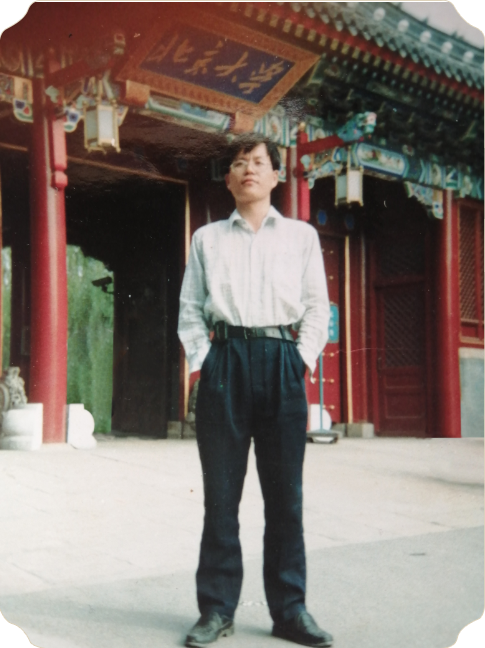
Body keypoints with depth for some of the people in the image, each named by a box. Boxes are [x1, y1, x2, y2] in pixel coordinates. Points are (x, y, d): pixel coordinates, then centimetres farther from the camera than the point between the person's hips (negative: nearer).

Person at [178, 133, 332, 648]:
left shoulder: (301, 236, 14)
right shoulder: (207, 238, 14)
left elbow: (317, 305, 10)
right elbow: (190, 308, 10)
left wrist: (304, 356, -3)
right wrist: (200, 359, -2)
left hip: (282, 362, 0)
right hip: (225, 360, 0)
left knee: (285, 492, 1)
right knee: (220, 492, 1)